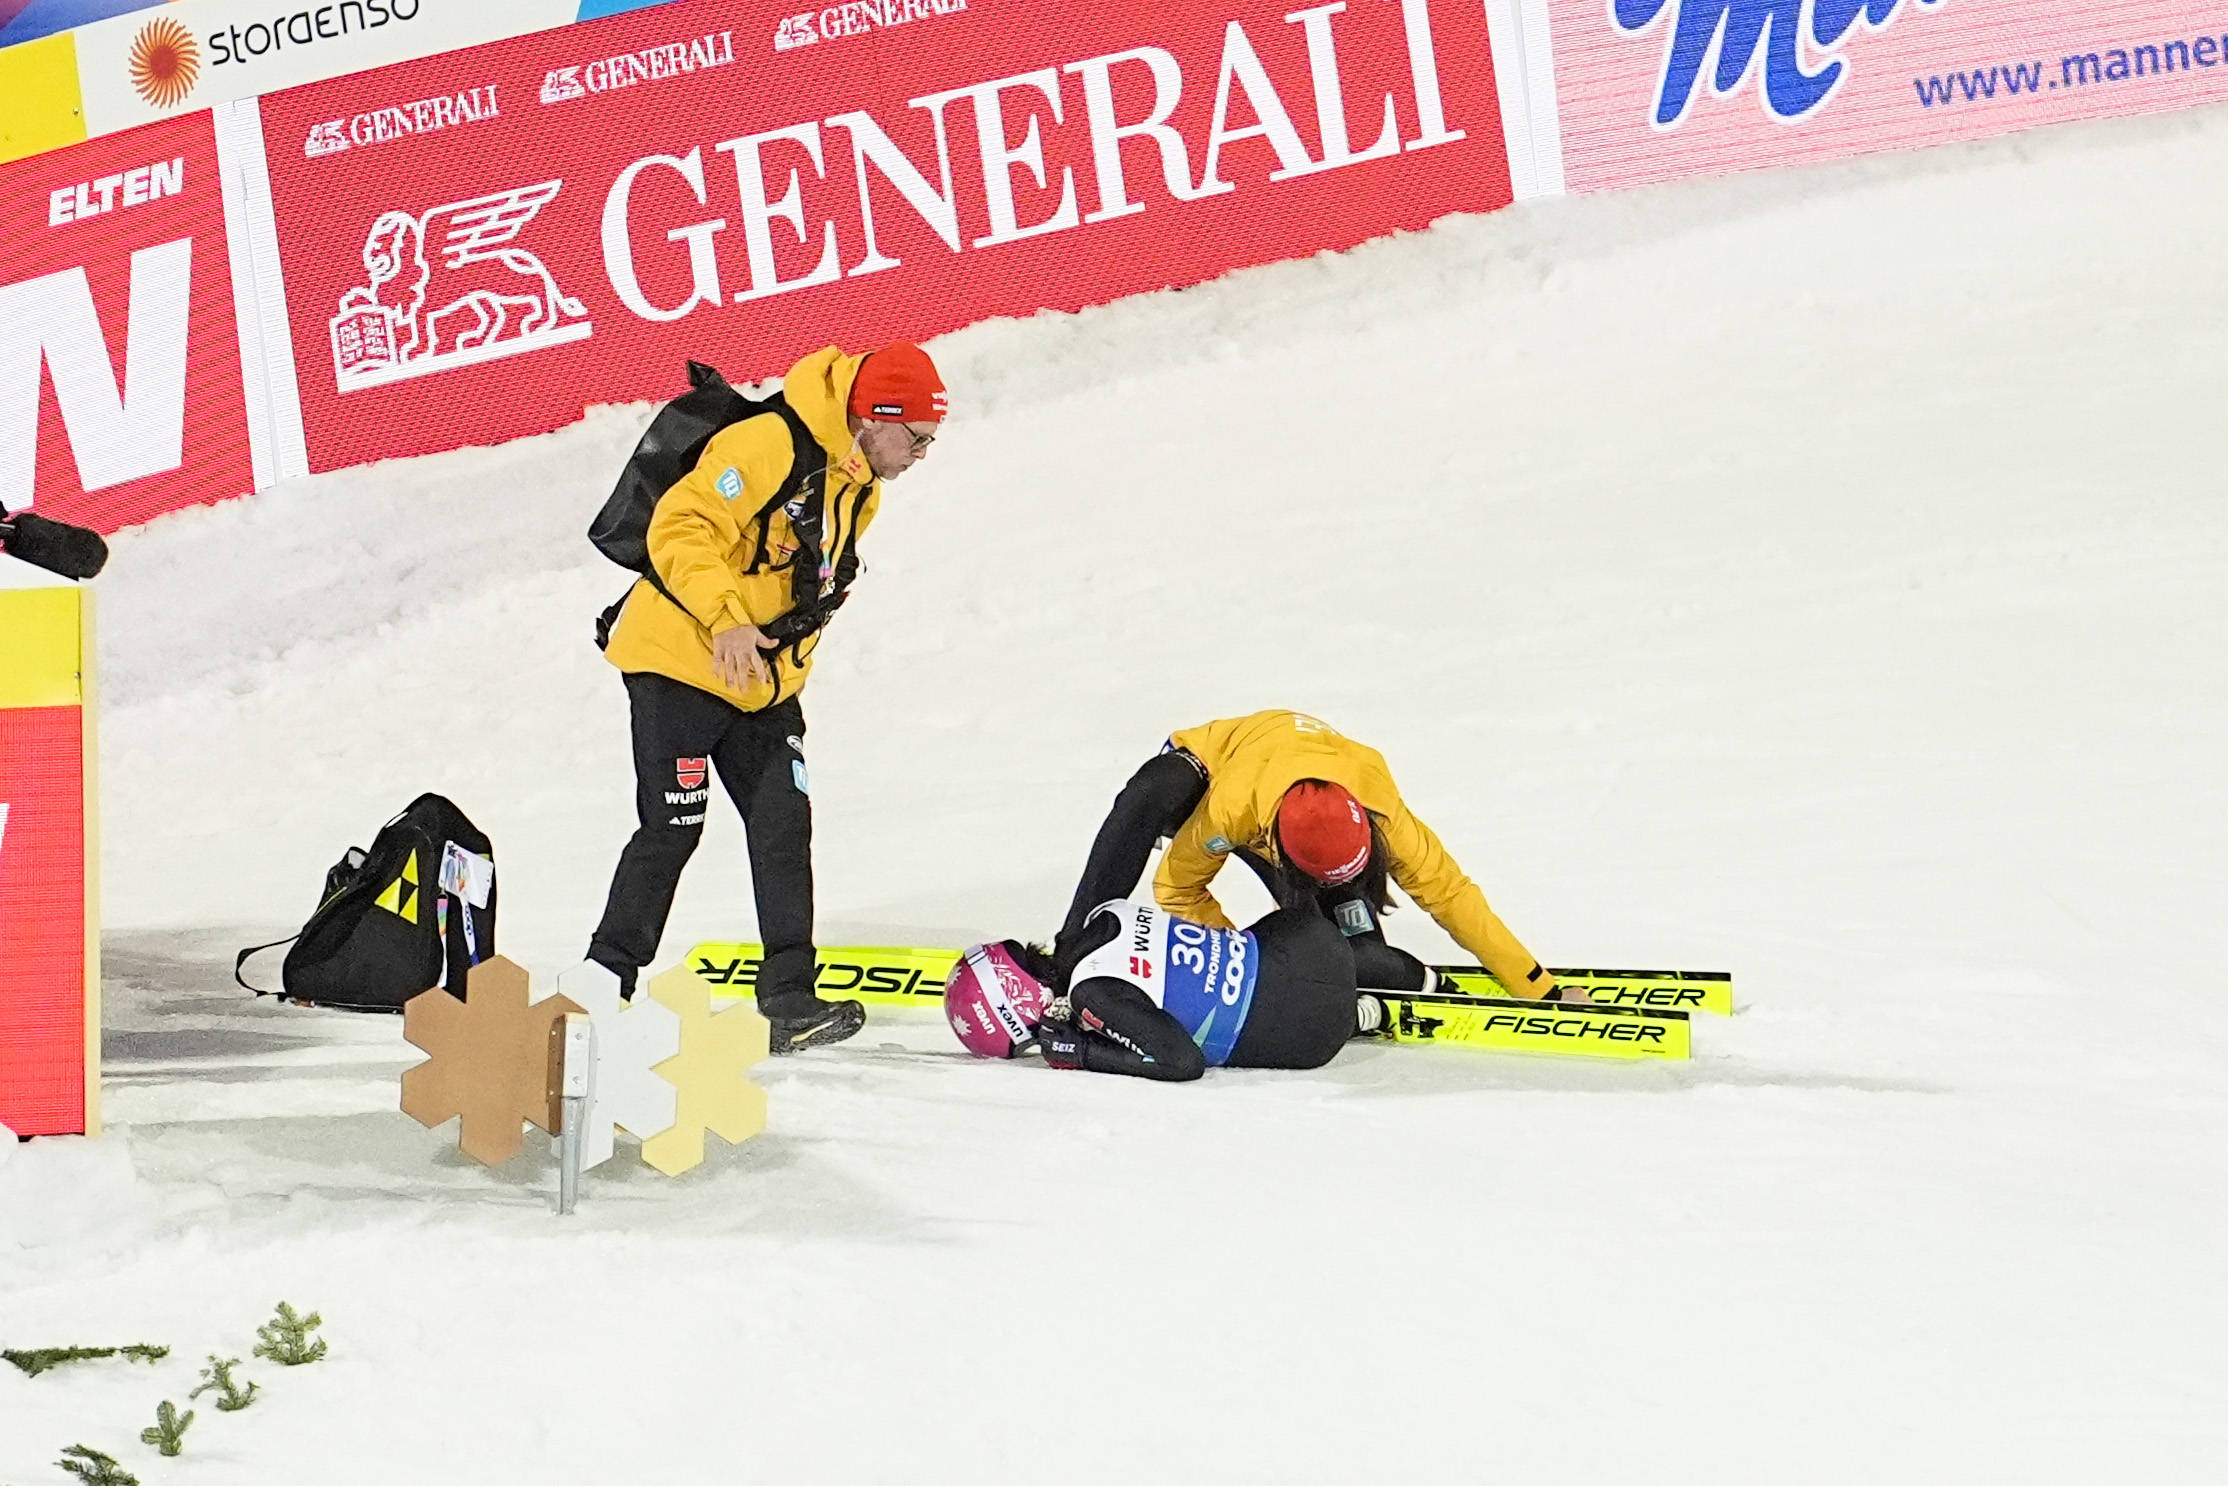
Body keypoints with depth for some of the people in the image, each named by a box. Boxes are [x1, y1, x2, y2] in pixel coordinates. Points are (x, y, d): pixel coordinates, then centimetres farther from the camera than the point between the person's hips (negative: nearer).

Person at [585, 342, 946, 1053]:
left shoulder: (859, 491, 9)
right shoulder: (769, 447, -21)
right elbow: (679, 528, -24)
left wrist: (788, 650, 14)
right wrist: (727, 620, -31)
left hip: (765, 682, 8)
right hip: (680, 660, -8)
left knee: (784, 827, -2)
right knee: (671, 830, -7)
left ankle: (788, 1000, -2)